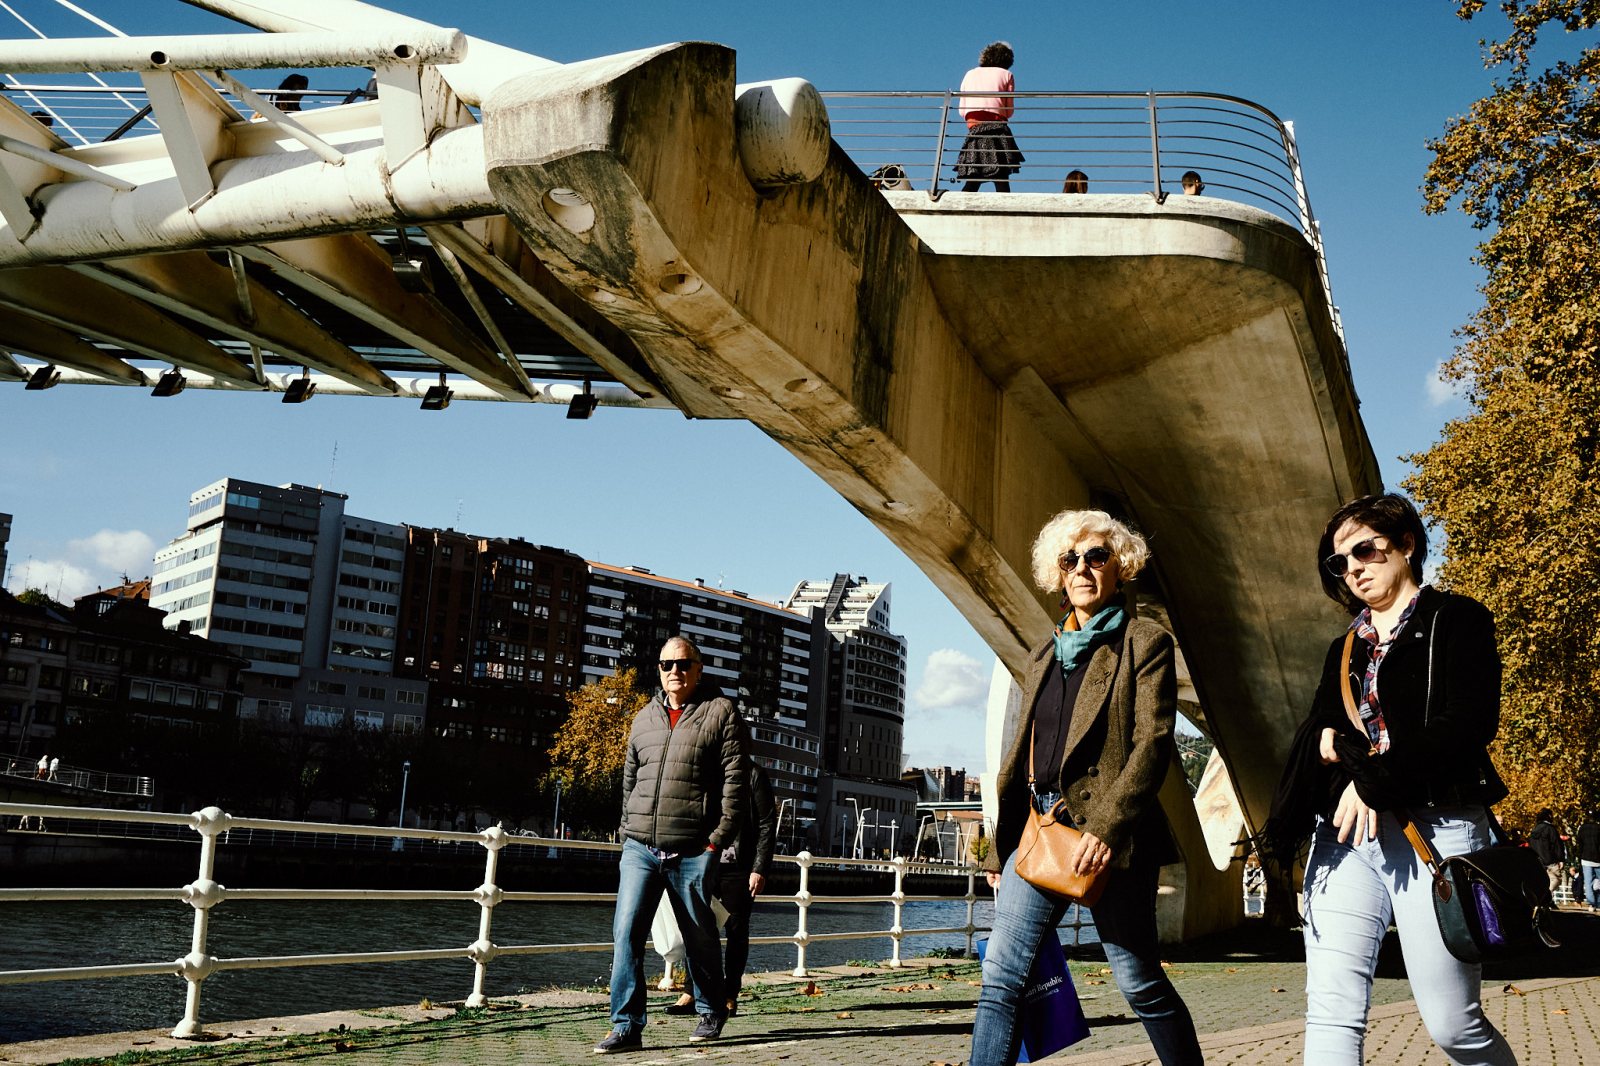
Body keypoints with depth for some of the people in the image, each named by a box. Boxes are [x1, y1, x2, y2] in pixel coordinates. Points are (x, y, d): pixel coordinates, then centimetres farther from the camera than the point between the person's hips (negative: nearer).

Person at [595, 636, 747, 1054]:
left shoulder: (721, 713, -1)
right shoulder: (644, 718, 14)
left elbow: (734, 781, -6)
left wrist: (717, 839, -11)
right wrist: (629, 831, 12)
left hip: (692, 852, -4)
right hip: (639, 848, 4)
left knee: (700, 937, 9)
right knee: (626, 932, -6)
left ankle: (711, 1013, 28)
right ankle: (627, 1026, -2)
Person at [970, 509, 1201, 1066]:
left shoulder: (1144, 643, 1)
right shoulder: (1047, 653, 19)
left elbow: (1153, 743, -10)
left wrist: (1107, 827, -22)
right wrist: (1000, 849, 15)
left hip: (1108, 835, -6)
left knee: (1140, 982, 2)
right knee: (1001, 976, -2)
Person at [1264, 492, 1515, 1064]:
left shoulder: (1456, 620, 5)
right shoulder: (1344, 650, 23)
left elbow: (1470, 722, -8)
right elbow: (1314, 732, 18)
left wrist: (1375, 780, -12)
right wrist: (1335, 744, -6)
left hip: (1434, 825, -5)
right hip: (1344, 830, 5)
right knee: (1331, 1013, -6)